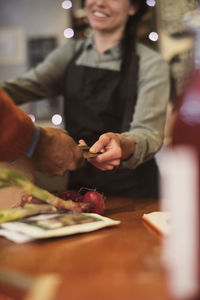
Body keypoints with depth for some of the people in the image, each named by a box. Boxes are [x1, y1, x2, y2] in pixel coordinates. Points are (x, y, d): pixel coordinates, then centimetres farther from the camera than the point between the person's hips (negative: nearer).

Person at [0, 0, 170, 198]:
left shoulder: (151, 63, -4)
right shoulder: (71, 53, 9)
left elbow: (149, 133, -15)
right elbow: (26, 87, -4)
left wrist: (125, 146, -37)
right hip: (78, 184, 3)